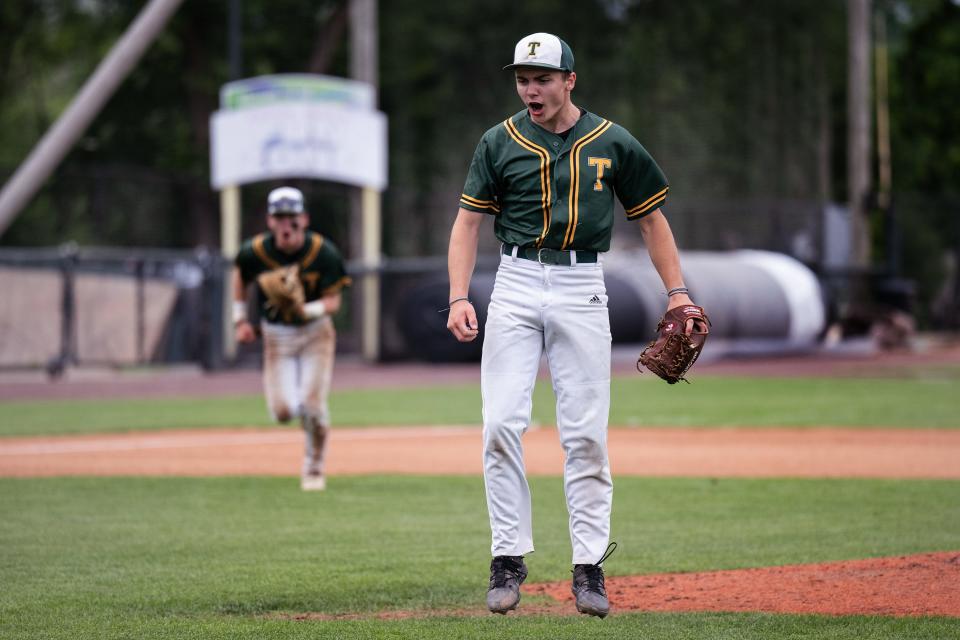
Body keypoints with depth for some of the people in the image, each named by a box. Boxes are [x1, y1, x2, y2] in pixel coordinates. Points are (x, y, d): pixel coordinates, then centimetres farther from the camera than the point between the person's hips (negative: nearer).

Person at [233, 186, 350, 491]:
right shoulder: (255, 252, -15)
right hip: (276, 335, 1)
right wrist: (240, 319, 6)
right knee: (283, 411, -8)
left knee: (312, 405, -13)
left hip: (315, 332, -1)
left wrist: (306, 310, -37)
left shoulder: (323, 252, -19)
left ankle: (313, 469, 9)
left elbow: (333, 302, -17)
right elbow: (240, 274, 8)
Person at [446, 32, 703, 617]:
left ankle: (590, 568, 3)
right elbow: (469, 221, 5)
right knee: (502, 424, -8)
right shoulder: (500, 143, 3)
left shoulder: (612, 144, 2)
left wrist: (677, 291, 1)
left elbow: (652, 217, 10)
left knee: (587, 433, -2)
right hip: (516, 285, 1)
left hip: (582, 289, -1)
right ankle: (510, 559, 0)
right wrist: (459, 297, -8)